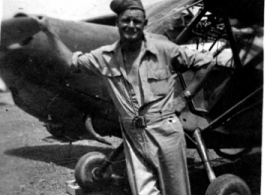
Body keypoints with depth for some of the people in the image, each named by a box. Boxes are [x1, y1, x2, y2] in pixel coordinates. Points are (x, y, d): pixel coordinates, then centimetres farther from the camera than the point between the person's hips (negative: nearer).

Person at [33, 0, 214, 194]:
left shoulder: (164, 50, -9)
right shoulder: (106, 56, 1)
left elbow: (206, 61, -2)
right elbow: (71, 62, 11)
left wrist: (184, 98, -4)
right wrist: (49, 31, 8)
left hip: (164, 131, -3)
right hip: (132, 136, 3)